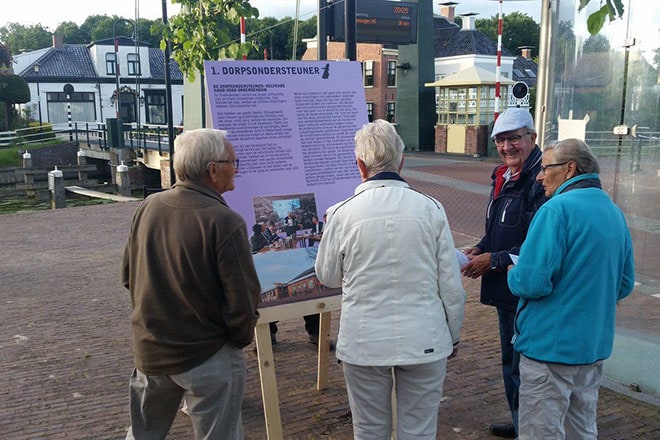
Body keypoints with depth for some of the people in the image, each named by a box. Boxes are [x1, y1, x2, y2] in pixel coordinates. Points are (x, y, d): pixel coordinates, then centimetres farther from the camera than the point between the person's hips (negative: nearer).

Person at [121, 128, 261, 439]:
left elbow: (128, 277, 6)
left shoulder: (148, 207, -5)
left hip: (149, 351, 6)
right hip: (207, 356, -5)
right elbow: (242, 299, -20)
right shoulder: (224, 222, -23)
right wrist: (242, 338, 1)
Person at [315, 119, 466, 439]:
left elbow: (327, 276, 5)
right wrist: (453, 335, 13)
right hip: (425, 341, 1)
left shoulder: (343, 213, -10)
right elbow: (451, 284, -2)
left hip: (364, 343, 0)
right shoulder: (430, 209, -8)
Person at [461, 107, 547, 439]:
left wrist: (494, 260, -19)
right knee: (510, 360, 23)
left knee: (524, 365, 1)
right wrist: (480, 249, 3)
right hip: (504, 288, 10)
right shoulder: (503, 178, 10)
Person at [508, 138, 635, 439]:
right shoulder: (614, 212, 9)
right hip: (595, 347, 9)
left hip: (552, 347, -8)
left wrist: (513, 274, -3)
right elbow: (624, 285, 16)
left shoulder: (558, 209, -18)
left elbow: (532, 282, -24)